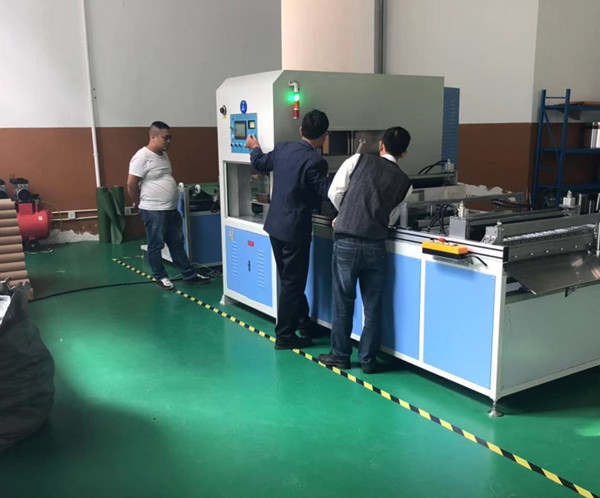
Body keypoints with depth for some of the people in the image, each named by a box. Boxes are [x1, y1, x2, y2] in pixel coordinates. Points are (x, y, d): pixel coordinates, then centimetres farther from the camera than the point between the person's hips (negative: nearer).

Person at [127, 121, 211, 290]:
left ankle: (190, 275, 22)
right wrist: (140, 203, -5)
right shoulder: (142, 157, -16)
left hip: (171, 209, 9)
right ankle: (160, 277, 19)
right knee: (156, 245, 6)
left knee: (177, 244, 14)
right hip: (153, 211, -9)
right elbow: (131, 184, -16)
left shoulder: (164, 155, 12)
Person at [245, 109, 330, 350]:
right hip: (295, 229, -8)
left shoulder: (282, 148, 2)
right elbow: (327, 194, -14)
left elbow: (259, 163, 20)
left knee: (290, 280, 18)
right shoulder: (315, 161, -20)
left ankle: (305, 324, 31)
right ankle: (284, 336, 12)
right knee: (292, 283, 4)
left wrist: (254, 148, 41)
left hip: (275, 225, 8)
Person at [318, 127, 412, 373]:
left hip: (346, 242, -1)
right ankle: (368, 360, 20)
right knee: (373, 305, 12)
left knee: (343, 301, 11)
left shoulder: (358, 160, 1)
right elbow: (391, 218, 11)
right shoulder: (404, 182, 8)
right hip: (376, 246, 2)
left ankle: (340, 355, 22)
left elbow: (334, 193, 1)